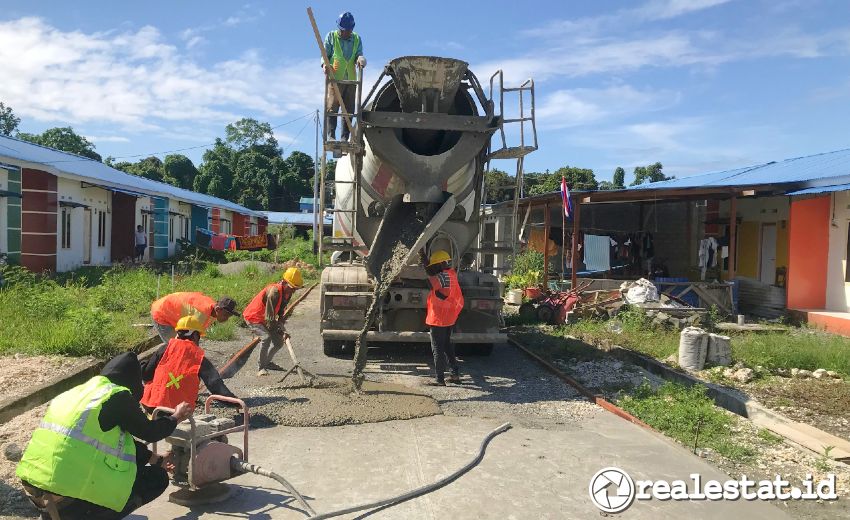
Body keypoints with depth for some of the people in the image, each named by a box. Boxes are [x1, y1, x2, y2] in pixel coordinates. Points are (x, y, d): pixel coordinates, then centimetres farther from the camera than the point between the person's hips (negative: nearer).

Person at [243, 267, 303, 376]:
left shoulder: (287, 293, -4)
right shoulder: (274, 291, -31)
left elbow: (280, 313, 2)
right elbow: (269, 316, -30)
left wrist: (283, 331, -9)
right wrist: (282, 331, -24)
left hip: (265, 319, 9)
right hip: (252, 317, -9)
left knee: (279, 341, 7)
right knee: (266, 337, -29)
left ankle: (266, 362, 29)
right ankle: (261, 367, -17)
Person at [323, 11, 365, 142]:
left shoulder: (357, 39, 14)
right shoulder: (331, 36, 7)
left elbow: (359, 54, 7)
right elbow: (325, 54, 2)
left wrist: (360, 59, -18)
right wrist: (325, 64, -19)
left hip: (351, 79, 3)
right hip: (335, 77, -3)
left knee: (349, 109, 1)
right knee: (332, 106, -12)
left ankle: (345, 138, 4)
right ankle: (331, 135, -13)